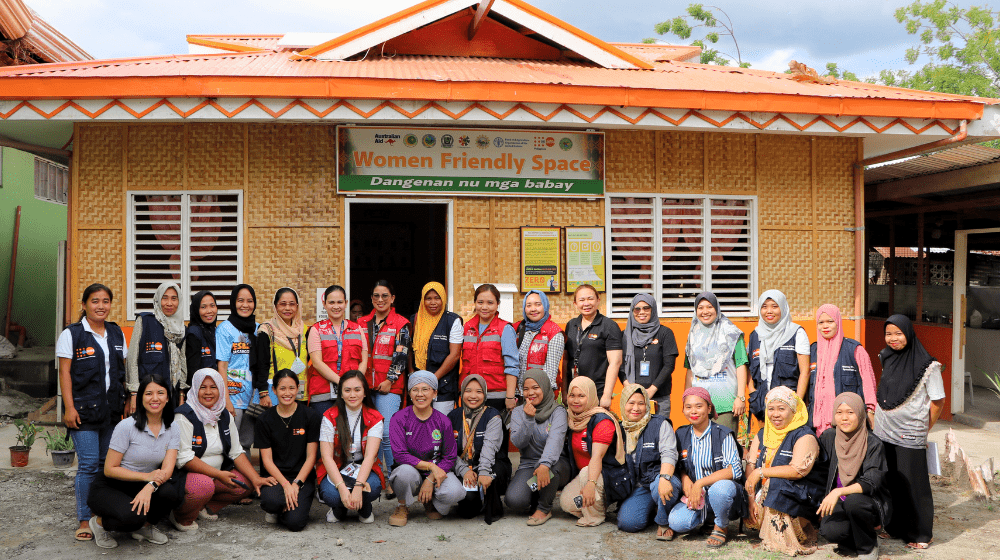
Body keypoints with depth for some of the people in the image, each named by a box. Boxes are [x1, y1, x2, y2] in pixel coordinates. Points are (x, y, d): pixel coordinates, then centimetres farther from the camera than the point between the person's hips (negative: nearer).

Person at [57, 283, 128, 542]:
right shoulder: (71, 334, -2)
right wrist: (69, 407, -11)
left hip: (112, 410, 5)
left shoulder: (117, 334, 12)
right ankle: (85, 520, 4)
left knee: (108, 462, 6)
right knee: (89, 464, -6)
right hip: (84, 409, -5)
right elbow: (65, 373, -5)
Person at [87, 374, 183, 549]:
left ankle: (144, 525, 2)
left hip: (144, 485, 4)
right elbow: (109, 469, -15)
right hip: (110, 488, -4)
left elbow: (167, 469, -11)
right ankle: (99, 522, 0)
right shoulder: (126, 426, -17)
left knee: (172, 492, -28)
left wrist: (150, 487, -32)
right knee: (133, 516, -34)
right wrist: (147, 476, -24)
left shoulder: (172, 428, -3)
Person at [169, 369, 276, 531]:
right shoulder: (184, 416, -15)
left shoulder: (225, 416, 6)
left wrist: (256, 479, -7)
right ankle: (182, 518, -5)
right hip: (185, 474, -7)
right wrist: (219, 475, -25)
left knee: (246, 483, -9)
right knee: (204, 485, -36)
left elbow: (236, 452, 6)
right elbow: (183, 458, -21)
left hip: (215, 476, 7)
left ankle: (205, 507, 10)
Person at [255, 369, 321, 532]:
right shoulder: (265, 419, 2)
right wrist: (285, 485, -16)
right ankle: (275, 509, 4)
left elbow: (311, 456, 0)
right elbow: (267, 459, -1)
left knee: (295, 522, -23)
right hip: (274, 475, 1)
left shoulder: (310, 416, 0)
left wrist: (296, 484, -13)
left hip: (302, 476, -1)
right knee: (271, 501, -34)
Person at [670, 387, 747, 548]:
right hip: (695, 494, 3)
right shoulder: (681, 434, 6)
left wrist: (700, 482, -24)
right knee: (677, 522, -26)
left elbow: (735, 470, -17)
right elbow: (680, 466, 14)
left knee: (721, 487, -40)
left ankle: (721, 527, -8)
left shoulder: (723, 435, -9)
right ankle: (704, 517, 10)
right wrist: (685, 479, -11)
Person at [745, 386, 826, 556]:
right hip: (764, 495, 6)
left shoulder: (804, 437, -9)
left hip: (799, 497, -6)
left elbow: (798, 470, -23)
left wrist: (761, 472, -17)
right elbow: (750, 467, 3)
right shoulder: (762, 435, 11)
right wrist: (751, 500, -11)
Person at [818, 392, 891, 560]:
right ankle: (852, 541, 9)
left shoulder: (873, 444, -14)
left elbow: (871, 483, -24)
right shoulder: (828, 438, -2)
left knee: (853, 500, -37)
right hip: (841, 503, 3)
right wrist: (824, 505, 6)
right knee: (829, 530, -29)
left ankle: (868, 546, -7)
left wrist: (838, 492, -36)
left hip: (872, 503, -2)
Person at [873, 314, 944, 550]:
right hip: (883, 433, 5)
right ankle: (894, 527, 25)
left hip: (909, 436, -5)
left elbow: (938, 402, -4)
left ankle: (920, 534, 16)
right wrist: (878, 420, 13)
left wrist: (923, 431, 1)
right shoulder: (887, 359, 7)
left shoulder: (927, 366, -10)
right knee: (888, 482, 11)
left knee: (912, 485, 1)